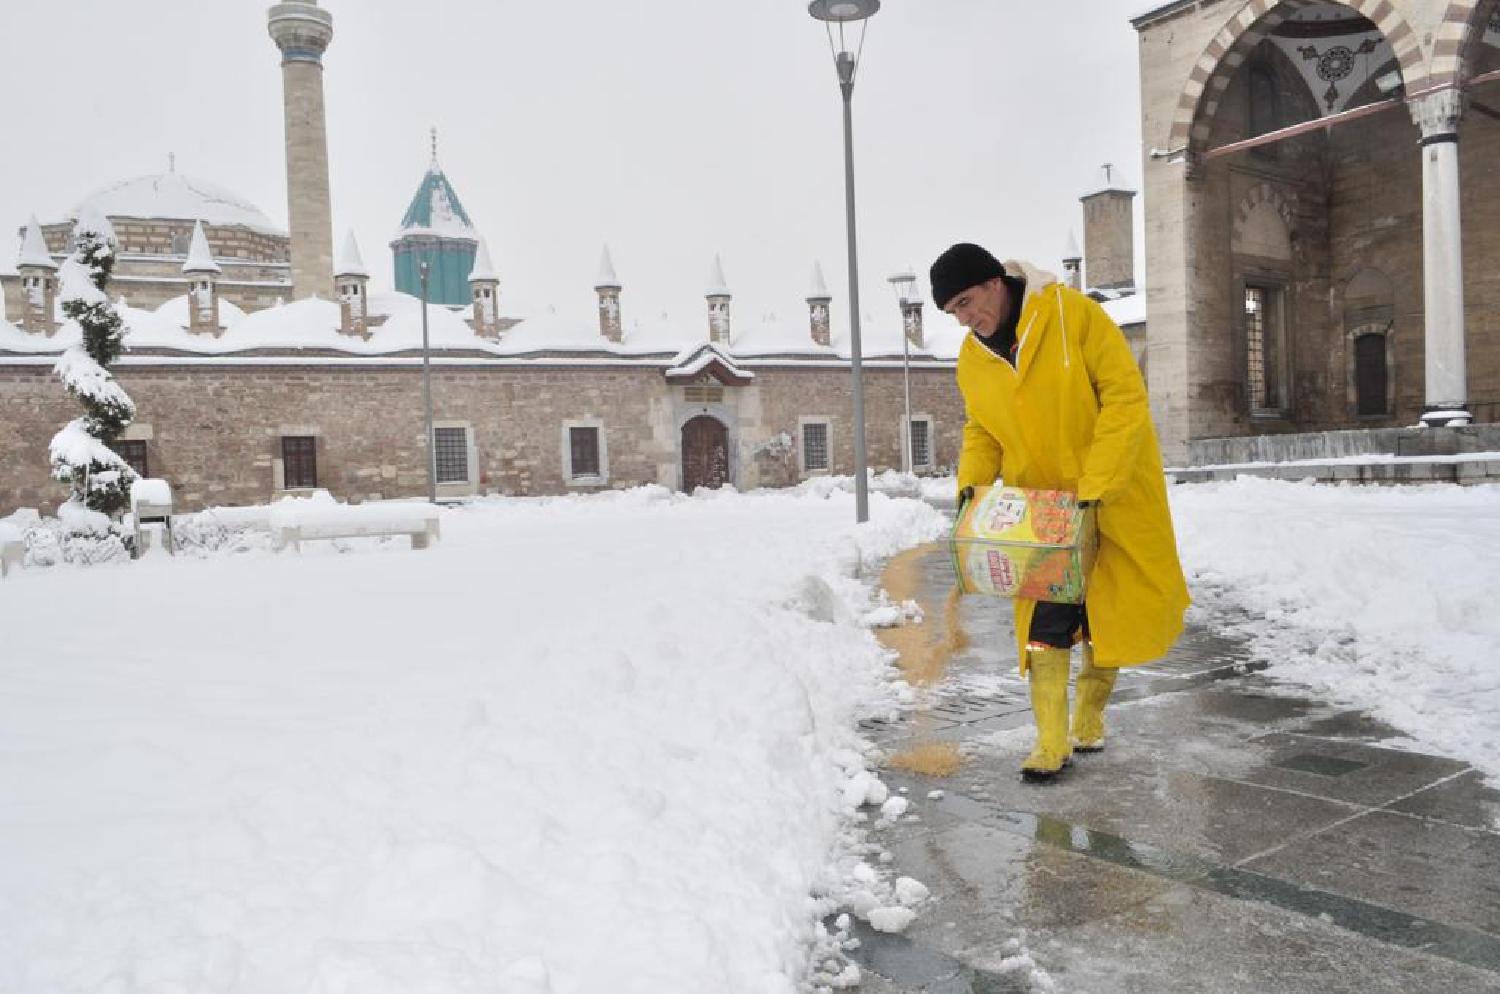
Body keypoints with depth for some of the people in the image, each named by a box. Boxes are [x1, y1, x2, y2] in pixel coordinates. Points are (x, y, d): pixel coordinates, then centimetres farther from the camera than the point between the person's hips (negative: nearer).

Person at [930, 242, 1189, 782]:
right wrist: (972, 483, -11)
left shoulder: (1074, 314, -20)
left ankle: (1089, 720, 29)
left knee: (1108, 611, 9)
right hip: (1041, 501, 3)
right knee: (1044, 617, -5)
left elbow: (1126, 396, -22)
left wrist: (1094, 487, -27)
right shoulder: (971, 360, -2)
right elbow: (981, 431, 9)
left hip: (1114, 495, -3)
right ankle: (1052, 743, 3)